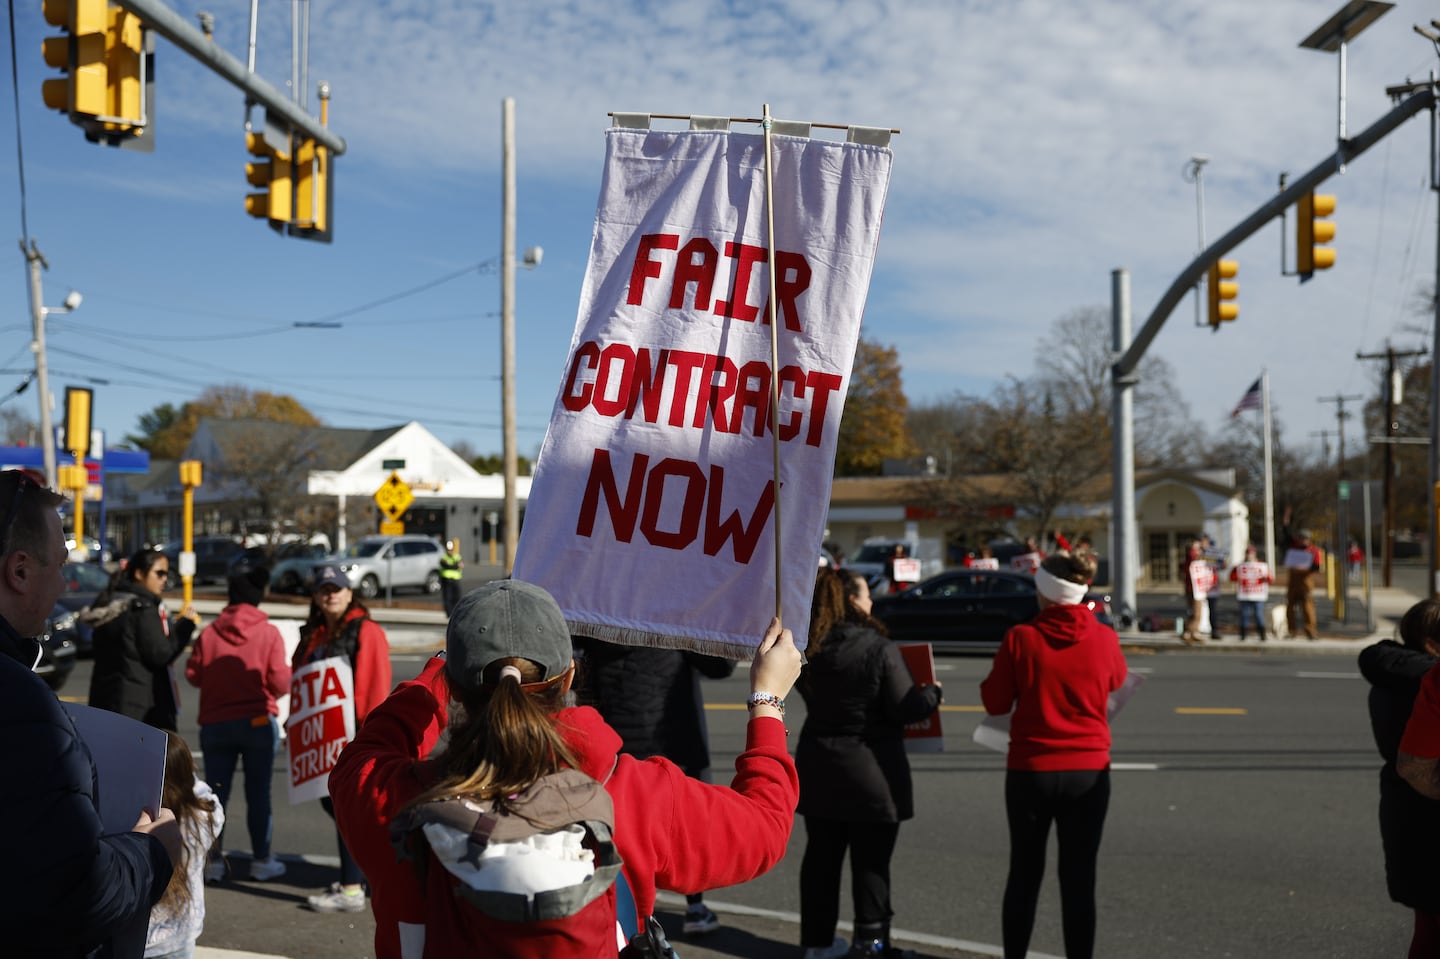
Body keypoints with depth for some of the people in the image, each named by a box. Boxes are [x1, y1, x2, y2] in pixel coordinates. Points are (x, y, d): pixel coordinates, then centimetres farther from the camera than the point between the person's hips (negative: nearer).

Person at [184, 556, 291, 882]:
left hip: (215, 724, 2)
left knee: (216, 792, 9)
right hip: (258, 722, -2)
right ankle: (261, 860, 13)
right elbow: (280, 683, -13)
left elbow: (193, 674, -1)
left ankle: (212, 860, 11)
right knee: (258, 793, 6)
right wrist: (288, 674, 9)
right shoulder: (269, 634, -10)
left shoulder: (209, 633, -3)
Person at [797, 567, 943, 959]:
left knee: (821, 855, 15)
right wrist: (932, 694, 3)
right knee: (871, 861, 5)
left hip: (819, 765, 5)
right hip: (870, 768, -5)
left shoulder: (809, 648, -1)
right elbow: (905, 709, -15)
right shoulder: (879, 648, -18)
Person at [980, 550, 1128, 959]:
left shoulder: (1021, 638, -12)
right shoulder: (1104, 639, -5)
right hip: (1089, 772, 1)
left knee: (1024, 873, 13)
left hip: (1031, 770, -1)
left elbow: (995, 702, -4)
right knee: (1079, 878, 7)